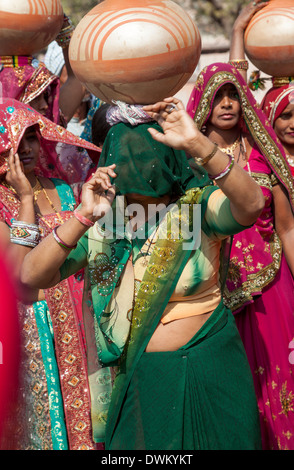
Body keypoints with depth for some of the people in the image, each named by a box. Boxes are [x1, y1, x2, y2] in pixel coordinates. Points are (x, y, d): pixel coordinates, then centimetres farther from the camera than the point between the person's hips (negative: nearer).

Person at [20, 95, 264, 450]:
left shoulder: (197, 205, -10)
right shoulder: (101, 225, -3)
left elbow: (251, 205, -31)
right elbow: (31, 276, -12)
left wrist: (199, 145, -42)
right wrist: (83, 218, -24)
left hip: (208, 368, -2)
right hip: (138, 377, 2)